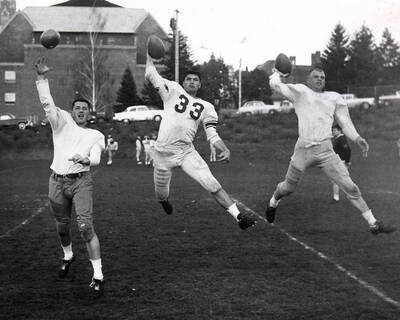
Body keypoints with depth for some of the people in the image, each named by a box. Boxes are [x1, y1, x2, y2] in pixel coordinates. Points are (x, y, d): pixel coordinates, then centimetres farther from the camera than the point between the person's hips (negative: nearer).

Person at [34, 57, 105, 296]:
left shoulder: (96, 135, 11)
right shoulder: (62, 122, 12)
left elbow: (96, 159, -5)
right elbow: (47, 103, -2)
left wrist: (85, 159, -28)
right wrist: (42, 78, -13)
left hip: (81, 181, -2)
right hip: (57, 181, 2)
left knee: (86, 226, -15)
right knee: (62, 226, 14)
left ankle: (98, 275, -14)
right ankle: (68, 256, 46)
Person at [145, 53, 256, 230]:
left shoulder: (206, 107, 8)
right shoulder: (173, 90, 3)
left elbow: (212, 135, 3)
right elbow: (150, 75, 4)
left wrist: (225, 149, -14)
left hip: (186, 151, 1)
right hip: (163, 152, -1)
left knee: (212, 184, -15)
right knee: (161, 192, 15)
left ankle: (238, 216, -19)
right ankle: (164, 201, 55)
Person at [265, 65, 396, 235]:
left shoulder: (334, 98, 15)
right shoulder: (300, 92, 7)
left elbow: (344, 122, 14)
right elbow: (275, 85, 2)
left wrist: (357, 138, 0)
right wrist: (276, 73, 21)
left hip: (326, 150, 2)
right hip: (303, 149, -1)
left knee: (350, 187, -5)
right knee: (288, 188, 13)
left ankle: (373, 223, -2)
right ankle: (273, 202, 46)